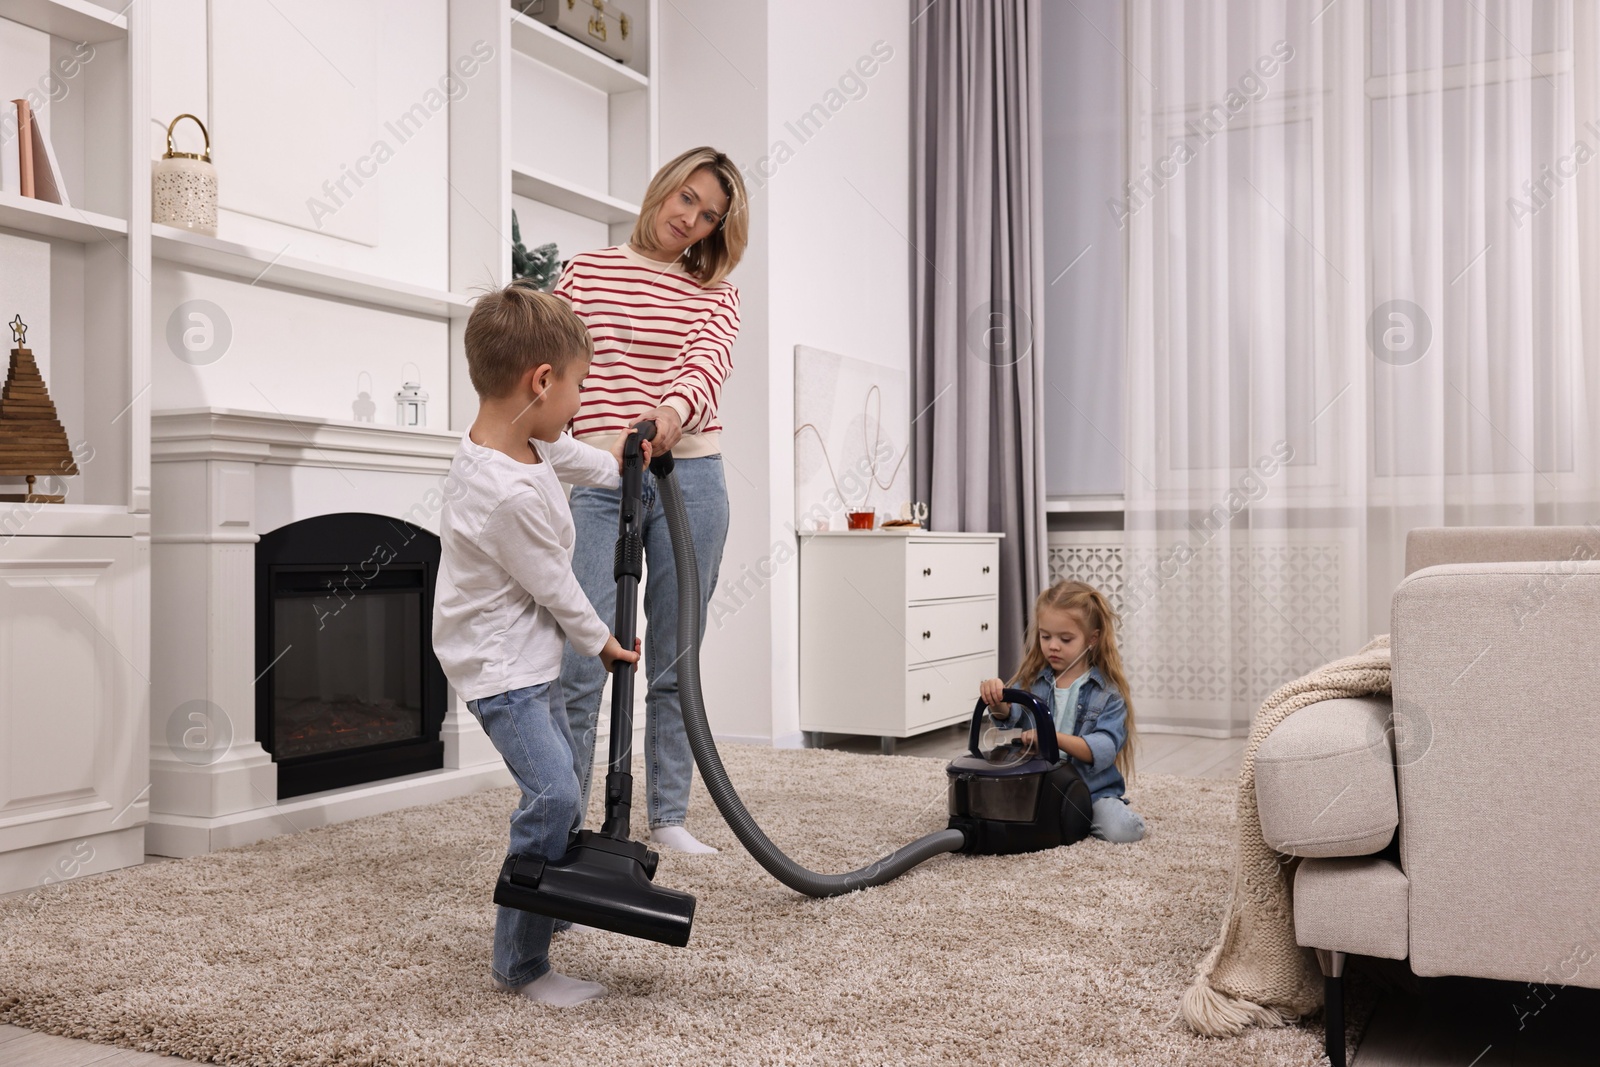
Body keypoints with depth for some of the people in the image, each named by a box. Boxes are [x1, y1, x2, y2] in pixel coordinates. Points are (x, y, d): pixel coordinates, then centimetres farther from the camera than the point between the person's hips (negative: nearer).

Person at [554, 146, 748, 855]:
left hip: (689, 475, 1)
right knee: (582, 663, -7)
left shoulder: (716, 293, 9)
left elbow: (708, 364, -12)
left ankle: (669, 817, 19)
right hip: (596, 479, -1)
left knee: (675, 663, 8)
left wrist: (672, 411, -34)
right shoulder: (585, 272, 10)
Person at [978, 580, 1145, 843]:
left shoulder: (1108, 691, -5)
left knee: (1122, 830, -26)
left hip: (1092, 788, -2)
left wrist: (1055, 737, -30)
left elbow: (1104, 748, -16)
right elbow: (1008, 715, -10)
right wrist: (997, 700, -34)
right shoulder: (1032, 680, 5)